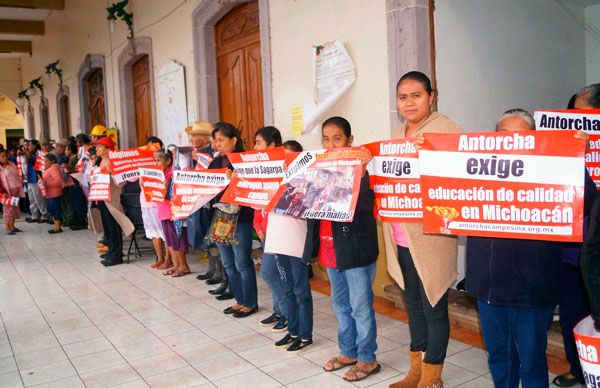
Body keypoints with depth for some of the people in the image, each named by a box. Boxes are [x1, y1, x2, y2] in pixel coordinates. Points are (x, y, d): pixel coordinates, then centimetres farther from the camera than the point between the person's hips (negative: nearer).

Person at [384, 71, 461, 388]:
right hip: (400, 236, 7)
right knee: (413, 304, 18)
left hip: (430, 235, -7)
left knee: (433, 307, 5)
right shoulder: (397, 134, 15)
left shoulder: (445, 129, -8)